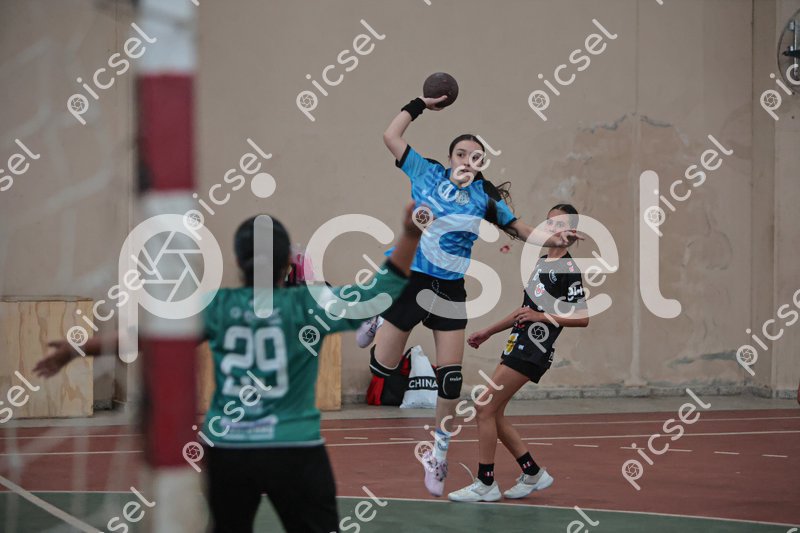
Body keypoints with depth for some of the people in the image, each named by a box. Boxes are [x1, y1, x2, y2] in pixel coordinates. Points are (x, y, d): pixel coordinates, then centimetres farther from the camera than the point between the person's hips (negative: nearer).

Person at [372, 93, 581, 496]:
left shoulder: (485, 196, 3)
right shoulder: (427, 174, -2)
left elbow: (520, 230, 8)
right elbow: (391, 136, 0)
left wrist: (553, 239, -8)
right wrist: (421, 103, -1)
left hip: (450, 290, 2)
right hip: (408, 279, -2)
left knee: (450, 379, 1)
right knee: (381, 367, 0)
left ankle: (438, 457, 16)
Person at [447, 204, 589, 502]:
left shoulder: (568, 268, -10)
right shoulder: (541, 262, 18)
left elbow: (583, 318, -15)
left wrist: (543, 316, -21)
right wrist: (489, 332, 28)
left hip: (532, 351, -9)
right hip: (518, 344, 9)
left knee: (485, 407, -11)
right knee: (493, 413, 9)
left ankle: (485, 484, -4)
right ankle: (533, 474, 19)